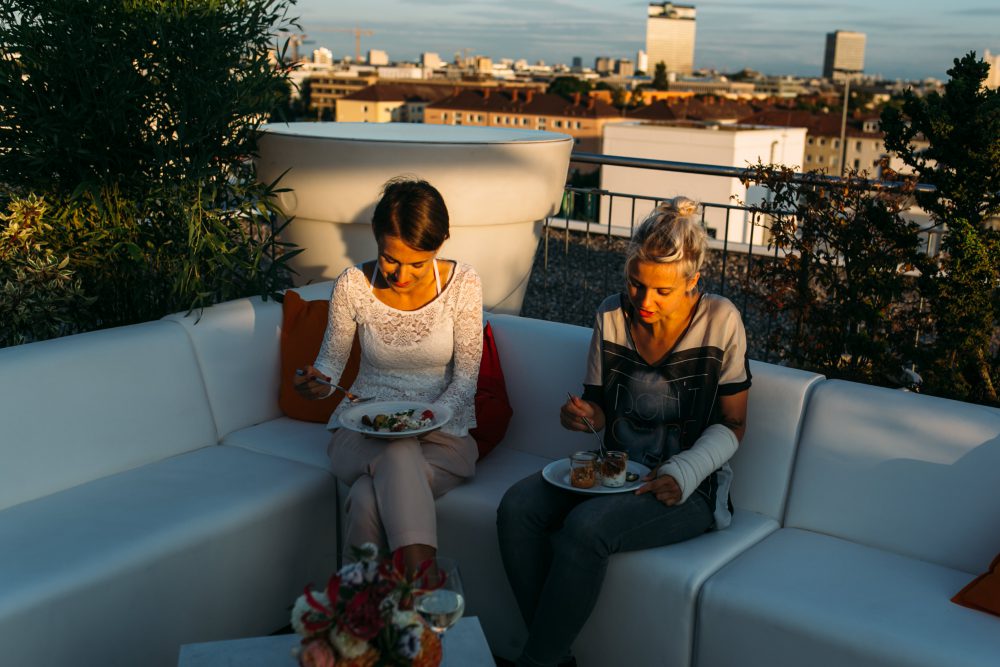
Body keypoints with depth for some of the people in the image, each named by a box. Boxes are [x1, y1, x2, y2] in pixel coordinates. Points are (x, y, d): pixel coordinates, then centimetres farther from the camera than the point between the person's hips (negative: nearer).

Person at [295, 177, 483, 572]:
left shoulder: (462, 283, -8)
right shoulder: (352, 285, -6)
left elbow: (466, 378, -6)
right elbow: (332, 359, 7)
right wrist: (316, 379, -17)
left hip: (441, 433, 0)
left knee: (369, 497, -34)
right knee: (400, 455, -38)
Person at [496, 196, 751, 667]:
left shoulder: (720, 321, -9)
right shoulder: (612, 316, 3)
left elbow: (731, 424, -4)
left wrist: (682, 475, -20)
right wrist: (584, 415, -13)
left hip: (688, 486, -5)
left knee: (585, 526, -32)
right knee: (517, 506, -20)